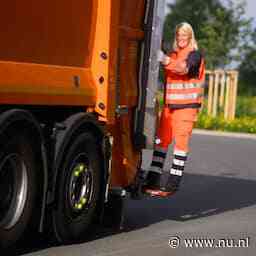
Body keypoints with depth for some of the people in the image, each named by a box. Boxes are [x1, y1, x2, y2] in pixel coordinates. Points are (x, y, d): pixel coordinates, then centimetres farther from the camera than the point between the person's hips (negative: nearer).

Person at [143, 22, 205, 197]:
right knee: (161, 140, 2)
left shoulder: (195, 54, -2)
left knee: (181, 142, -7)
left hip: (187, 106, -6)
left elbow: (183, 68, -21)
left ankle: (173, 183, -5)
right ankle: (153, 181, 4)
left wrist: (164, 59, -32)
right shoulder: (172, 55, 19)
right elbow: (167, 77, 22)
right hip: (169, 105, 6)